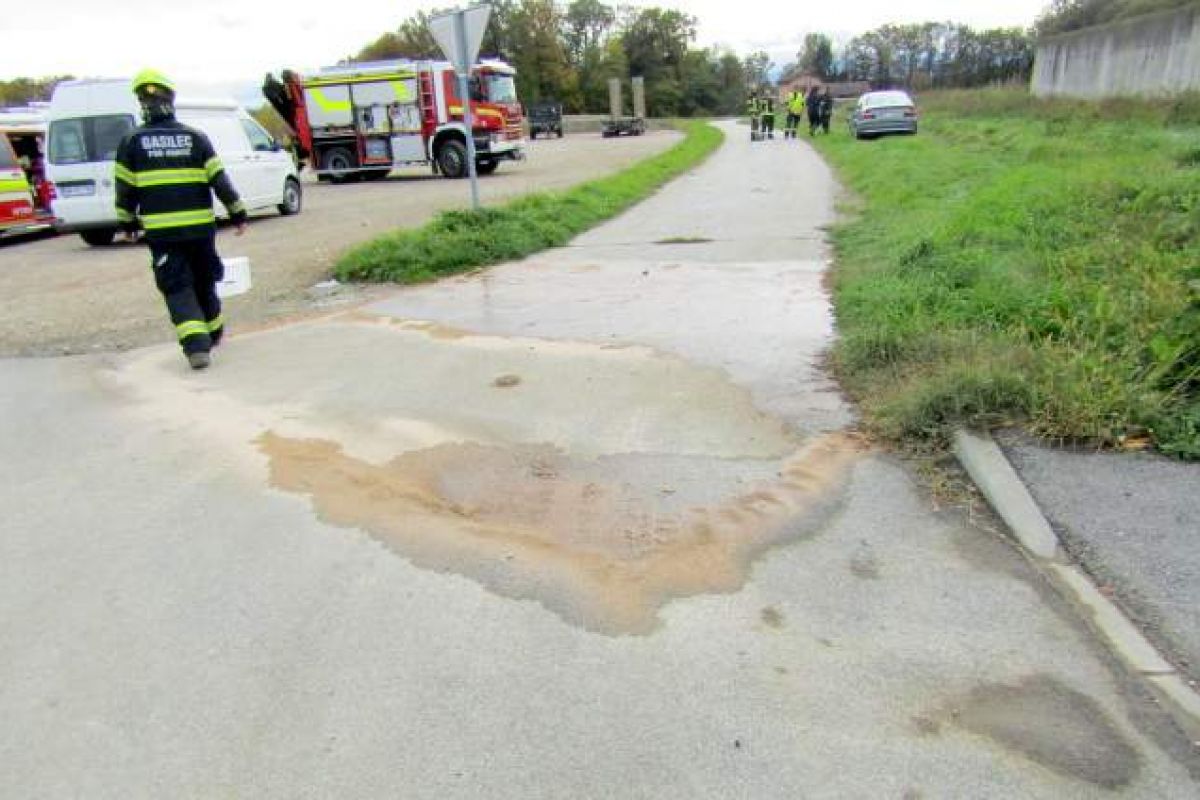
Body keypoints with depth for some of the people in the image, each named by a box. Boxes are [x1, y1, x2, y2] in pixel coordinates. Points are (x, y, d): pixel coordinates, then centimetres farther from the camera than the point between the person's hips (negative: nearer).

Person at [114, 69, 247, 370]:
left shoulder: (131, 142, 1)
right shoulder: (195, 137, 1)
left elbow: (125, 188, 5)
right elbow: (219, 180, 0)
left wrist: (128, 223, 17)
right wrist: (238, 213, 9)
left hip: (160, 231, -1)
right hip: (200, 227, 1)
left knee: (177, 289, 1)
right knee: (204, 283, 18)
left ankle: (197, 346, -15)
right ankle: (213, 335, 34)